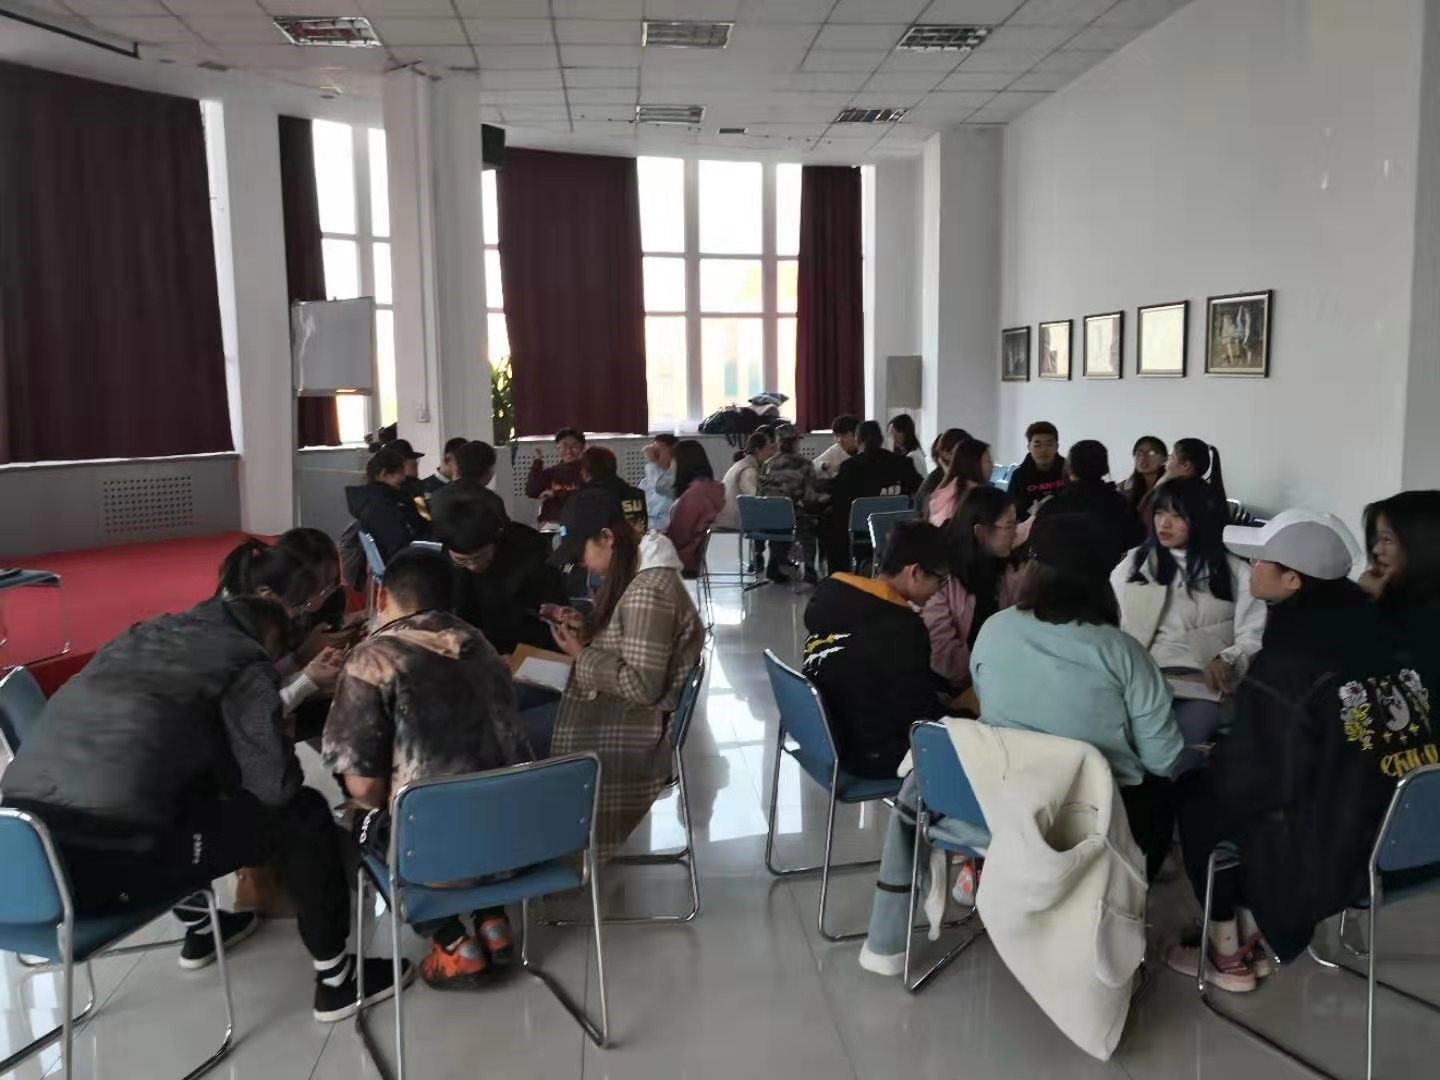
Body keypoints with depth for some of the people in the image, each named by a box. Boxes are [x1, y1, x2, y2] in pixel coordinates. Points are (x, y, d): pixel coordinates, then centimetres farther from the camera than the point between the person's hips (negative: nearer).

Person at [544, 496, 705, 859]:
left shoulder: (648, 591, -23)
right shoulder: (640, 576, 7)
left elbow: (642, 685, -25)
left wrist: (582, 657, -15)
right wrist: (586, 628, 2)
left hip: (638, 728, -9)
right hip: (623, 710, 9)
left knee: (526, 740, -11)